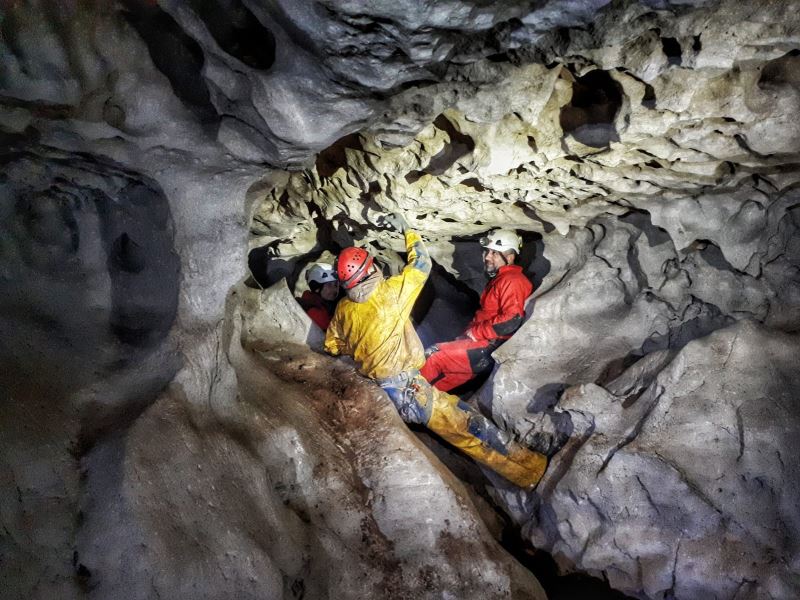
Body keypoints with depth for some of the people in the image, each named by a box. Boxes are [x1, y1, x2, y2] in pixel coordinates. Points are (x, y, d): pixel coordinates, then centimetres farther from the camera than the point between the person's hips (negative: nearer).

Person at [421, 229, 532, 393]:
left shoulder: (512, 281, -13)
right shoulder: (497, 280, 19)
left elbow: (511, 321, -25)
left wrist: (476, 332, -15)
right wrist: (469, 332, 7)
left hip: (492, 347, -10)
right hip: (482, 342, 10)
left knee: (434, 356, -10)